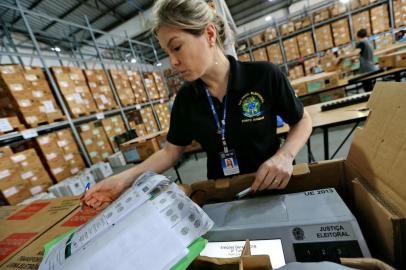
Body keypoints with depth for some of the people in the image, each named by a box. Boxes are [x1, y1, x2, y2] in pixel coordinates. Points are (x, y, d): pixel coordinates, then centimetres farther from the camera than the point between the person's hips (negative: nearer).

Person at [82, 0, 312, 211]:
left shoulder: (265, 76, -16)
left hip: (273, 189, -1)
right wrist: (126, 178, -14)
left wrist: (284, 155, -22)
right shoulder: (186, 98, -7)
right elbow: (171, 152, -2)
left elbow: (303, 121, -3)